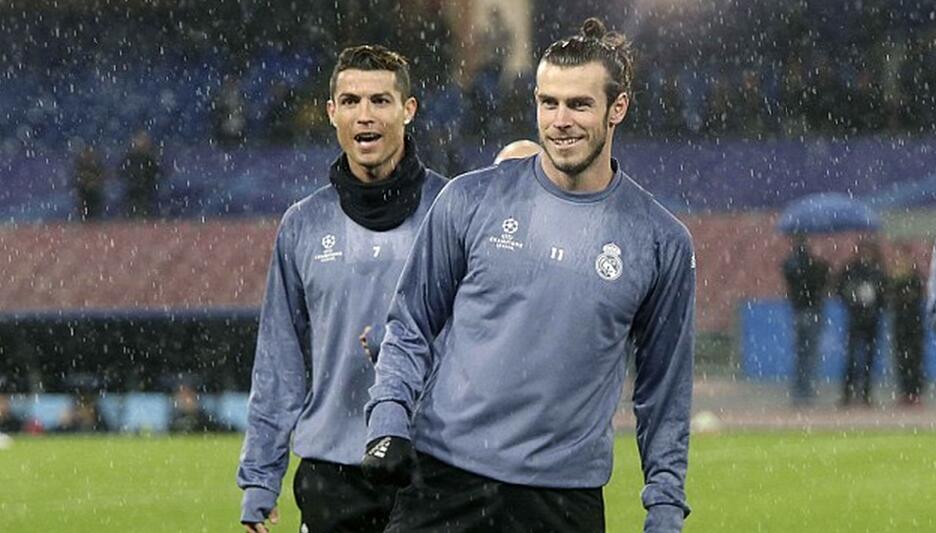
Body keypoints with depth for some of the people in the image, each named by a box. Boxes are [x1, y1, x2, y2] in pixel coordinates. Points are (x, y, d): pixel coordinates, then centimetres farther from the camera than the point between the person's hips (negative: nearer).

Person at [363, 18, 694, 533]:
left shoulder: (663, 242, 4)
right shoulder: (471, 199, 2)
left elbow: (665, 388, 11)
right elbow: (411, 326, 10)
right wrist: (388, 422, -4)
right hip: (442, 480, 0)